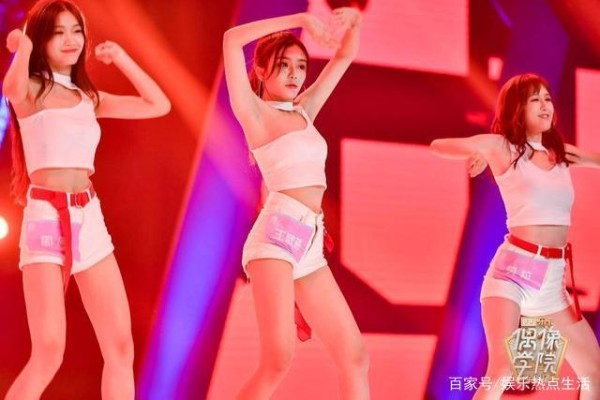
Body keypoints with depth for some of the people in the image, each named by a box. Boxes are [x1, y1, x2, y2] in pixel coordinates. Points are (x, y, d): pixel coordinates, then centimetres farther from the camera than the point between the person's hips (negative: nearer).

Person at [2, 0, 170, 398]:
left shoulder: (88, 98, 17)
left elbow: (159, 105, 19)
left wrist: (121, 58, 14)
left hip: (89, 218, 6)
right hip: (46, 217, -6)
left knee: (120, 346, 2)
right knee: (48, 353, -15)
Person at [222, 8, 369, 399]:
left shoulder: (304, 111, 20)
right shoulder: (254, 112, 2)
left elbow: (345, 56, 27)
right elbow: (232, 40, -11)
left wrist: (353, 22, 8)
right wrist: (300, 20, -9)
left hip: (311, 245, 8)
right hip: (277, 235, -8)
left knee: (355, 356, 4)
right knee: (278, 359, -21)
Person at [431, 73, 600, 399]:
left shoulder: (563, 152, 14)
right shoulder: (501, 146, 1)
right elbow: (437, 145, 4)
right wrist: (481, 152, -6)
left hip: (554, 277, 6)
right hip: (513, 268, -6)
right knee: (502, 370, -21)